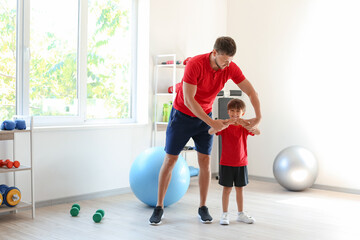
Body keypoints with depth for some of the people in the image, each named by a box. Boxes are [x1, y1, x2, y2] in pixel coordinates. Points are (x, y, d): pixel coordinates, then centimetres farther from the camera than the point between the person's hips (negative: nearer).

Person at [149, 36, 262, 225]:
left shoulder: (231, 68, -14)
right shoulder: (194, 64, -29)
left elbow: (251, 92, -8)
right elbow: (188, 100, -29)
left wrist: (258, 117, -20)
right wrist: (212, 123, -31)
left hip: (205, 116, 4)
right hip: (182, 115, -3)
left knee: (205, 161, 0)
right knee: (170, 160, -1)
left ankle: (203, 207, 13)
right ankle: (159, 207, 9)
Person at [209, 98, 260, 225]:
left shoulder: (244, 126, 1)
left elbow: (257, 132, -18)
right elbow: (210, 131, -22)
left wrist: (244, 123, -33)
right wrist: (226, 123, -34)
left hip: (241, 163, 2)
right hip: (226, 163, -2)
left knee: (239, 189, 11)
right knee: (227, 189, 2)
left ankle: (240, 214, 22)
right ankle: (224, 214, 11)